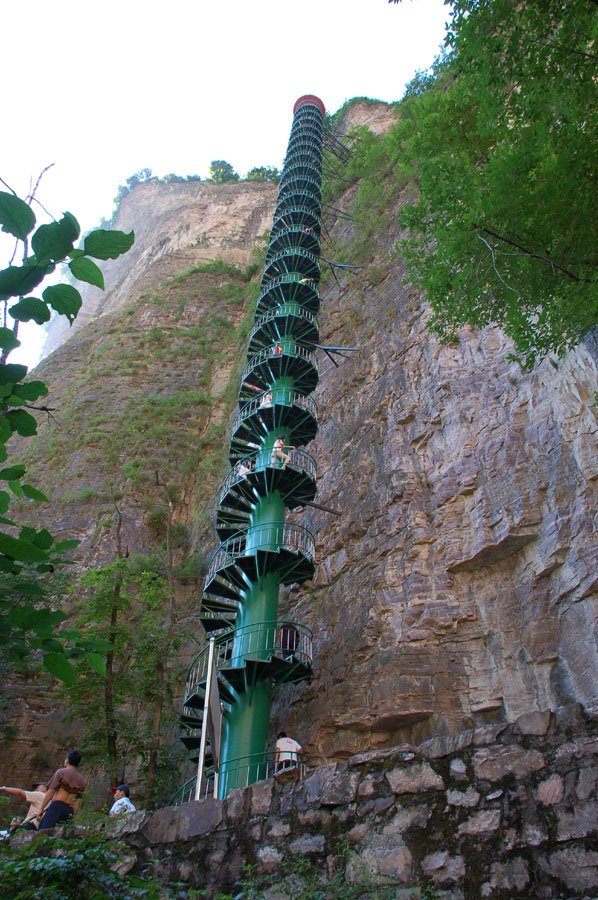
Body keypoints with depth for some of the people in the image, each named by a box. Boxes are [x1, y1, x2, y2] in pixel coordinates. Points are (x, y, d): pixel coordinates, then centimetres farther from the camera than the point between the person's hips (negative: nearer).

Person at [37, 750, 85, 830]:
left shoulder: (61, 772, -1)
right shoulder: (81, 779, 15)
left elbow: (51, 791, -6)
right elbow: (77, 800, 14)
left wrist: (42, 809, -1)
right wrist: (72, 814, 18)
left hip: (56, 806, -6)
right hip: (70, 810, 6)